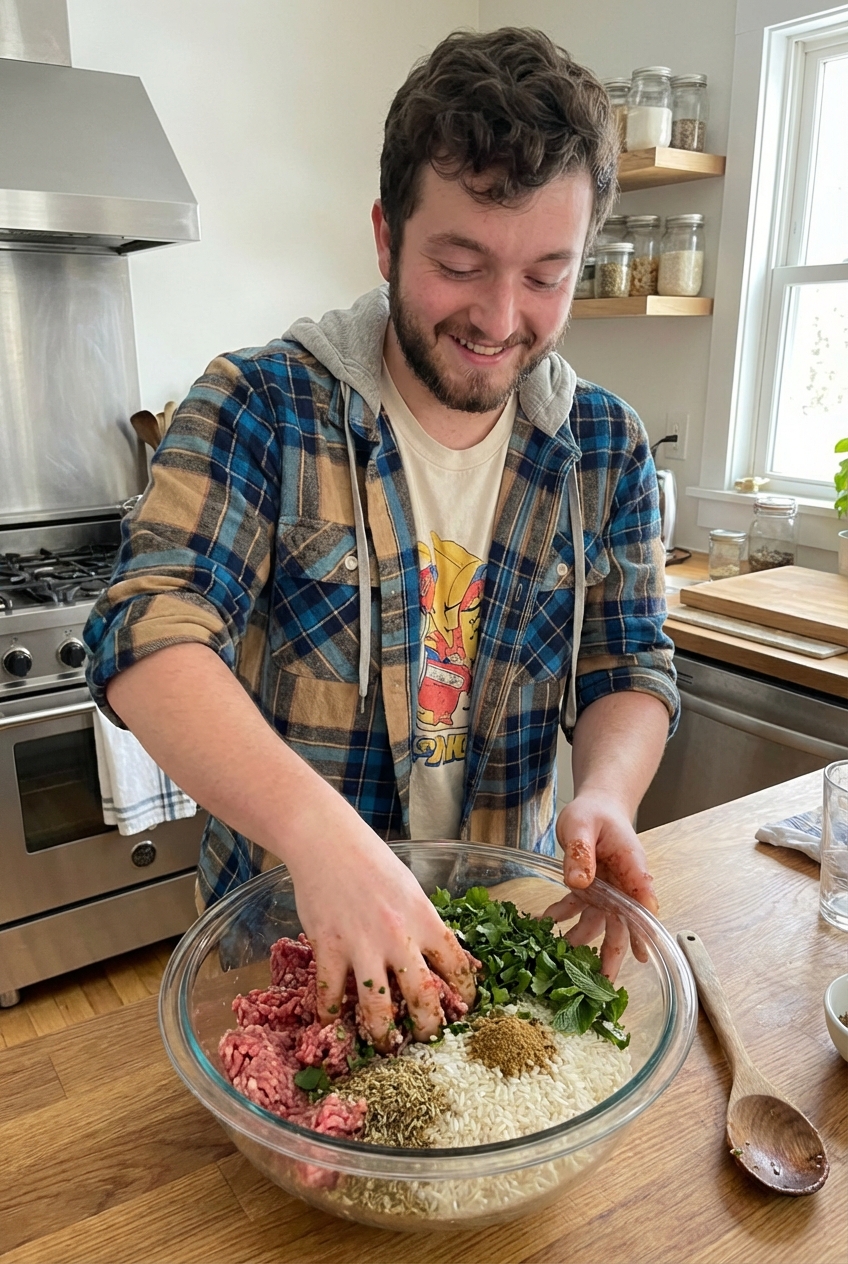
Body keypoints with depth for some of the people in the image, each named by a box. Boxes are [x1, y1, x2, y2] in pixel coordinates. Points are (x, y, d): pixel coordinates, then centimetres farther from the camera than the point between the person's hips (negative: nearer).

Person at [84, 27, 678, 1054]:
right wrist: (319, 830, -43)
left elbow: (629, 670, -4)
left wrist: (604, 795, -26)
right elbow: (148, 635, -27)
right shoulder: (257, 406, -17)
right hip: (279, 920, -2)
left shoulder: (607, 446, -6)